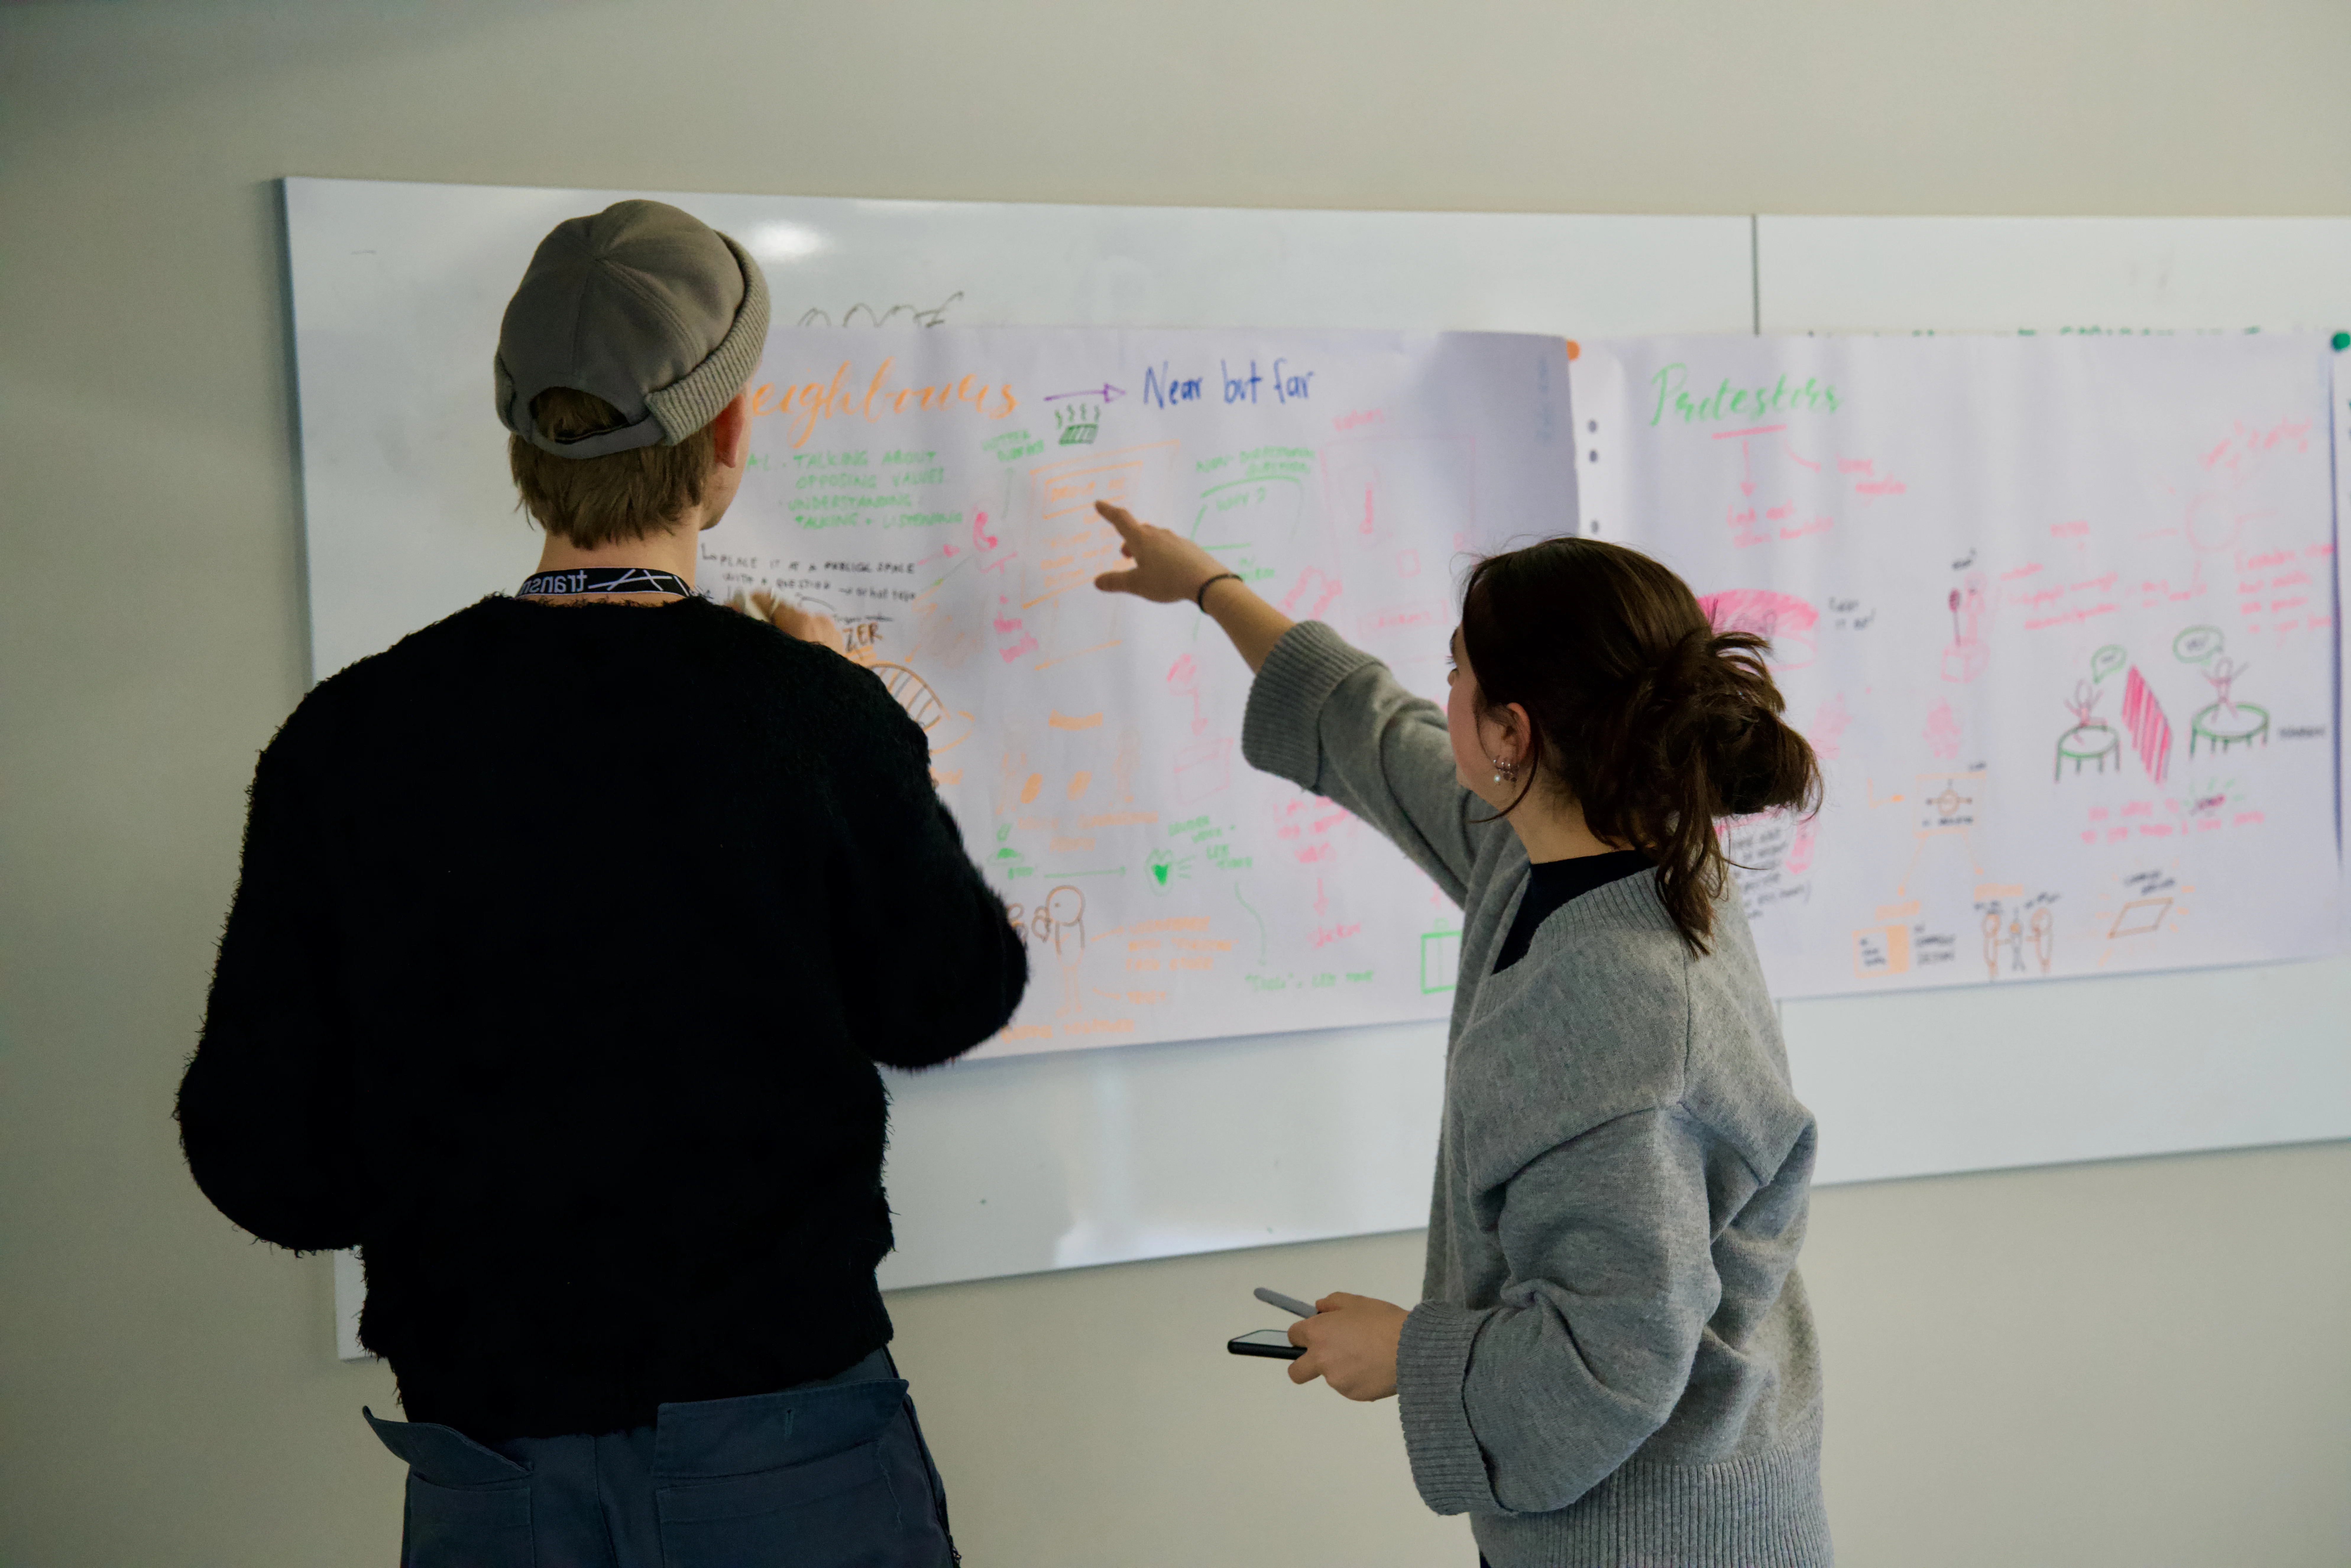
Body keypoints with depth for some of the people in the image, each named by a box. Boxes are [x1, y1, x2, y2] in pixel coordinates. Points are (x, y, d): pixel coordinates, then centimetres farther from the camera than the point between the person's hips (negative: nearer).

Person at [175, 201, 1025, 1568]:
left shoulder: (345, 738, -11)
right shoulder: (815, 713, -16)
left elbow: (268, 1164, -7)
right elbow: (953, 1003, -2)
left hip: (487, 1451, 2)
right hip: (784, 1437, -1)